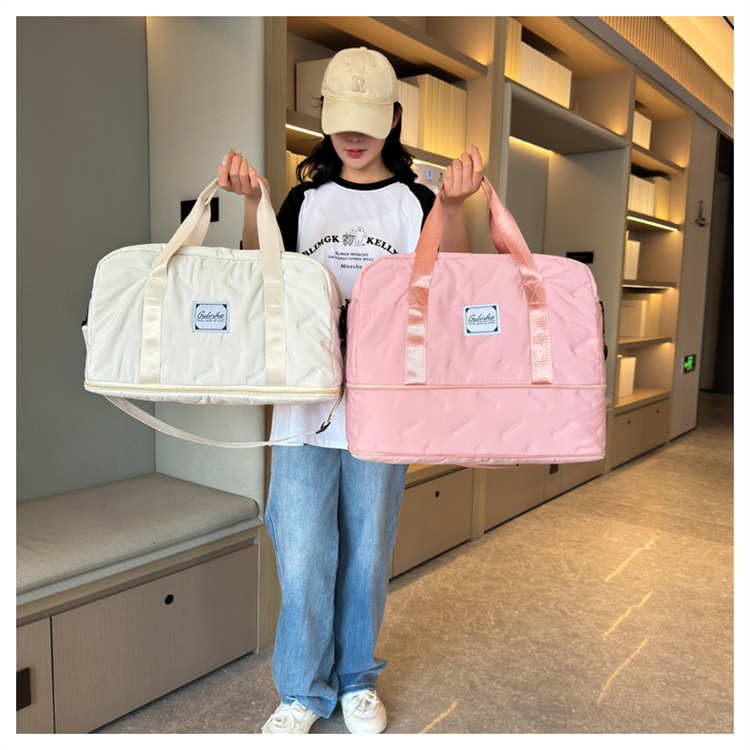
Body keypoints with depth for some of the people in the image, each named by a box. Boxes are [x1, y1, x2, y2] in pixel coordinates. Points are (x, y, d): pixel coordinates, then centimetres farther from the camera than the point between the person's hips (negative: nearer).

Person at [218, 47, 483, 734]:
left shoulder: (415, 200, 6)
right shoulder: (307, 197, 11)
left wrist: (453, 207, -25)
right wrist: (251, 204, -8)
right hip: (304, 401, 1)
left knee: (367, 555, 11)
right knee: (302, 559, 3)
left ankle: (356, 680, 34)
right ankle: (303, 691, 26)